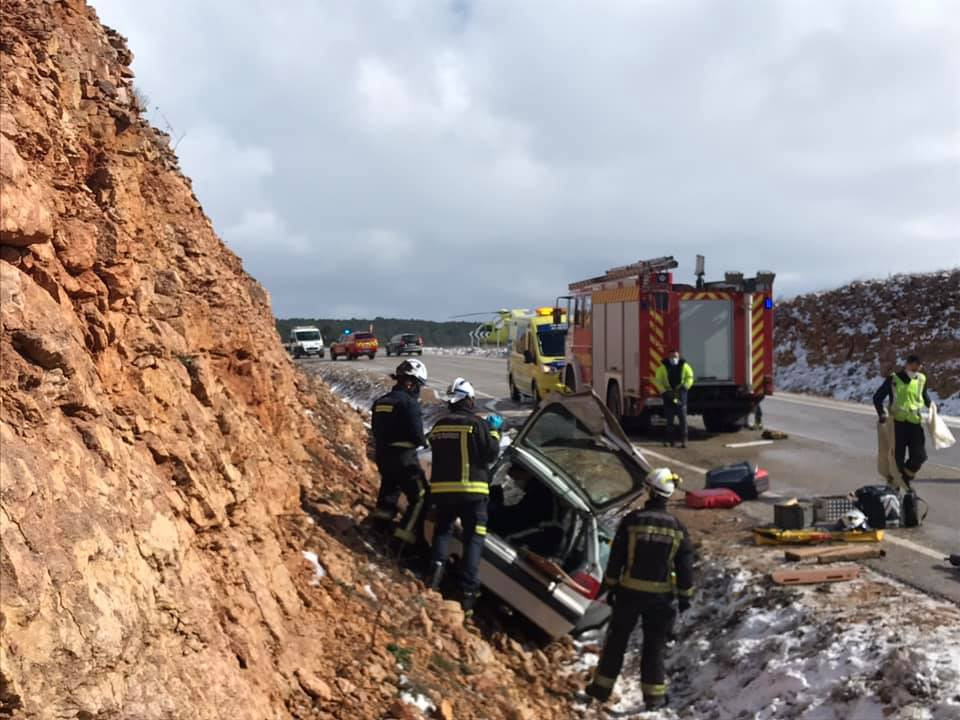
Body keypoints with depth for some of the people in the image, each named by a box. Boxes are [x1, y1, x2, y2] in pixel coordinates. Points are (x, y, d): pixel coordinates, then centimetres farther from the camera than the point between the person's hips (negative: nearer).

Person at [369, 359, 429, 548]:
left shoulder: (380, 401, 10)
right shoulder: (409, 403, -16)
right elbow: (416, 435, -19)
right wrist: (424, 442, 1)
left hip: (382, 454, 8)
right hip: (404, 457, -8)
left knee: (390, 485, 31)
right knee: (420, 497, -3)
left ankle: (382, 517, 41)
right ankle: (406, 537, -8)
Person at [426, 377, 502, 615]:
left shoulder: (439, 425, 9)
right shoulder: (476, 423, -9)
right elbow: (491, 453, -10)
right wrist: (494, 431, 4)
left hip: (442, 488, 4)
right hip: (471, 490, -4)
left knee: (442, 529, 20)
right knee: (473, 539, 0)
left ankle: (438, 563, -7)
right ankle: (469, 591, -8)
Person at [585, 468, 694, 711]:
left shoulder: (632, 520, -9)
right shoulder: (677, 528, -4)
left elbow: (616, 558, -5)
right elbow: (685, 566, 0)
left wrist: (611, 586, 6)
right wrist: (685, 596, 10)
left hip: (629, 591, -1)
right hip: (661, 595, 1)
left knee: (616, 639, 12)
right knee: (655, 644, 11)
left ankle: (602, 687, 19)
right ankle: (654, 694, 14)